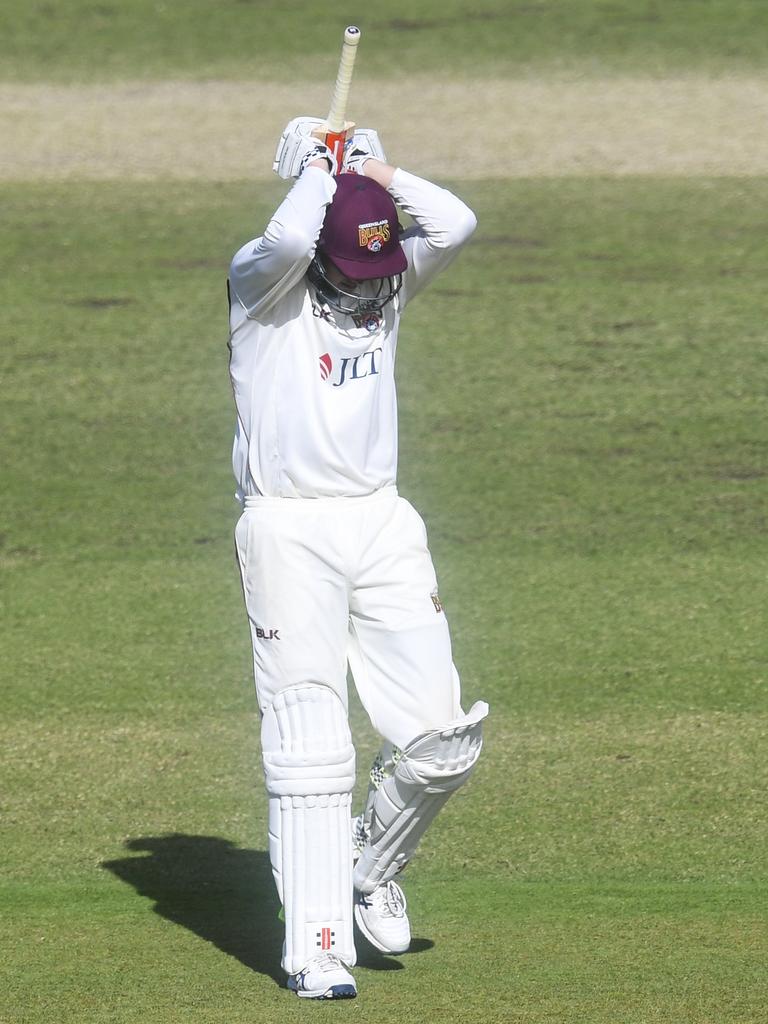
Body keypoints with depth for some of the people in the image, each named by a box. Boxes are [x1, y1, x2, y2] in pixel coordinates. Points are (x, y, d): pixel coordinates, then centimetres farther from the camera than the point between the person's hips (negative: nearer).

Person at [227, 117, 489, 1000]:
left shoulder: (390, 283, 11)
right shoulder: (261, 284, -3)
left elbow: (454, 224, -5)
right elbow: (287, 242, -26)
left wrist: (374, 172, 1)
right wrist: (315, 172, -9)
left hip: (383, 527, 5)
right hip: (288, 528, -5)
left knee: (440, 735, -2)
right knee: (307, 746, -8)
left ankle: (371, 867, 26)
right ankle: (316, 946, -5)